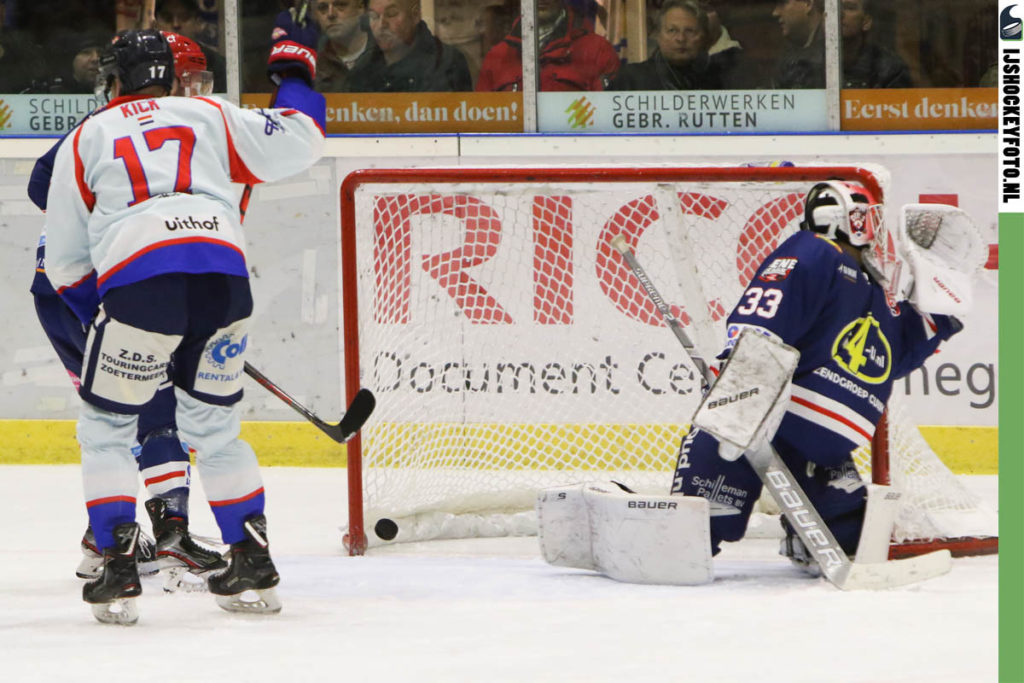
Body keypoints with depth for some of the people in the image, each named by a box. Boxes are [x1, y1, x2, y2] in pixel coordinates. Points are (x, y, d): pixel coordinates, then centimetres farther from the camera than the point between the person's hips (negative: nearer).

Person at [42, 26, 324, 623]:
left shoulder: (85, 141, 21)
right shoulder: (209, 116, 23)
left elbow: (64, 264, 21)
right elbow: (295, 143, 18)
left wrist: (101, 315, 35)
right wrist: (295, 76, 35)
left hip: (136, 279, -2)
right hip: (224, 274, 3)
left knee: (107, 428, 14)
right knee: (214, 425, 20)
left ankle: (119, 570, 2)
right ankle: (254, 568, 16)